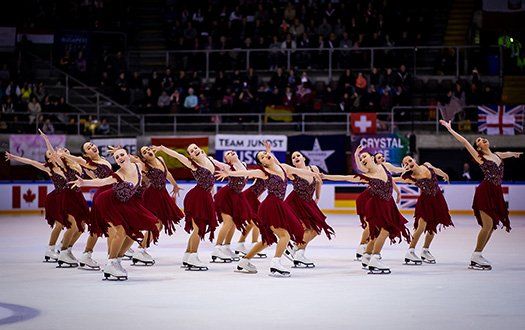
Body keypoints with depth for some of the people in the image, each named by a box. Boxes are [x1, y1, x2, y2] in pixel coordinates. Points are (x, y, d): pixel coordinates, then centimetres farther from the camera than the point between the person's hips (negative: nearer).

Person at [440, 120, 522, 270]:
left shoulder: (497, 155, 17)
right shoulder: (479, 157, 0)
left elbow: (508, 153, 41)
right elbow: (464, 142, -3)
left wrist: (515, 153, 61)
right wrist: (450, 129, -5)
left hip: (496, 193, 7)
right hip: (485, 191, -7)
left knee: (491, 226, 4)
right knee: (488, 225, -14)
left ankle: (477, 257, 10)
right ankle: (476, 256, -8)